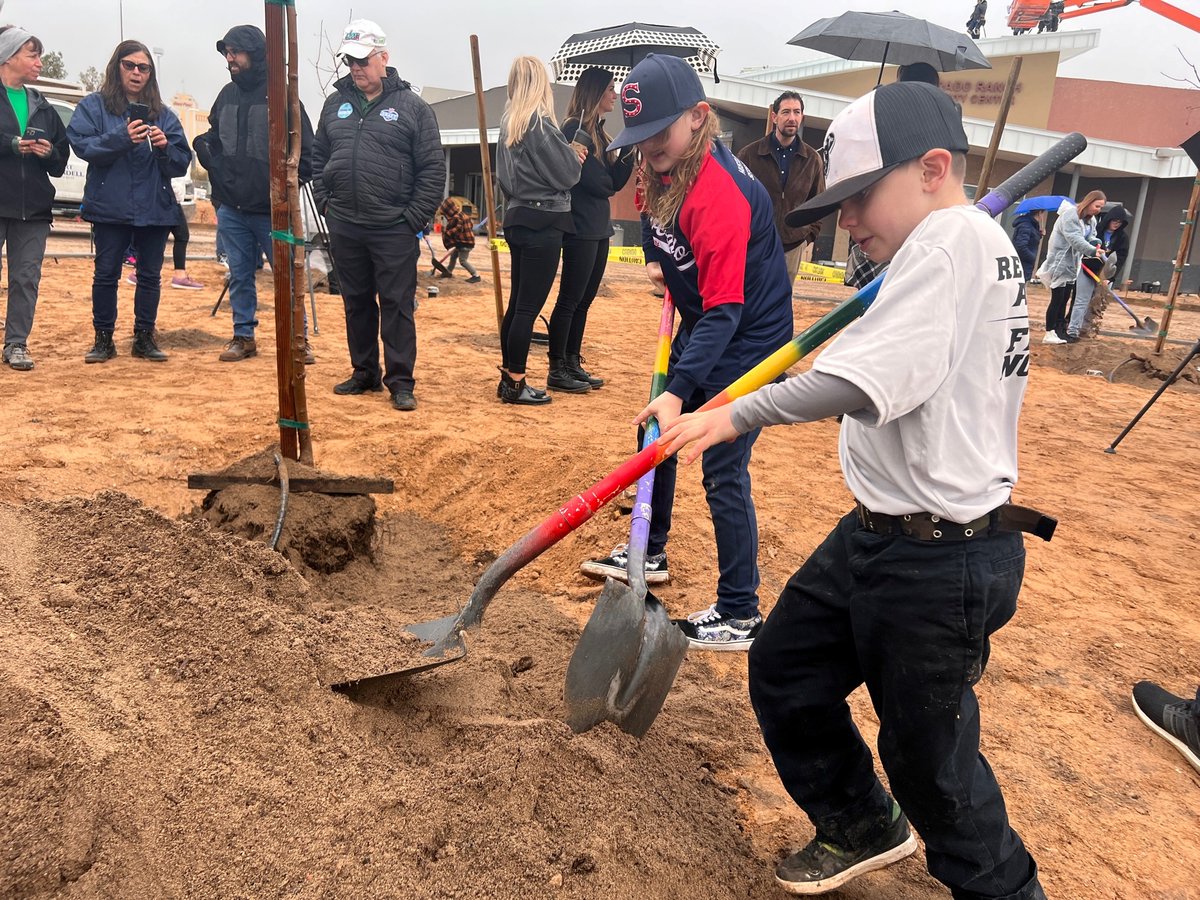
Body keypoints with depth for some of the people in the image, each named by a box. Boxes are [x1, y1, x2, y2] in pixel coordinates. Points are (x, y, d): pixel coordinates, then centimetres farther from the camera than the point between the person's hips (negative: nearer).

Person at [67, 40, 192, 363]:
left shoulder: (164, 114, 13)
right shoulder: (94, 105, 6)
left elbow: (182, 163, 8)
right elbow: (81, 144, -8)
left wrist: (165, 147, -13)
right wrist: (121, 138, -22)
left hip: (155, 208, 2)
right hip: (110, 207, -2)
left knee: (151, 275, 6)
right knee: (106, 274, 1)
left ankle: (144, 337, 17)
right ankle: (103, 339, 11)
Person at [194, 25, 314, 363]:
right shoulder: (227, 96, 11)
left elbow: (305, 150, -7)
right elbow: (213, 140, 23)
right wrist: (203, 146, 2)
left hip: (271, 211, -5)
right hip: (231, 209, 5)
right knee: (239, 275, 11)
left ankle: (299, 338, 13)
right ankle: (243, 336, 21)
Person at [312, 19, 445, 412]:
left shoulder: (412, 107, -2)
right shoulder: (336, 104, 12)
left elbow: (433, 168, -4)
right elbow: (319, 158, 20)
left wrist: (416, 218, -9)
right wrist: (325, 201, 8)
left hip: (394, 230, -5)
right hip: (344, 228, 5)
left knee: (397, 306, -1)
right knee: (356, 303, 12)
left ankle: (400, 381, 6)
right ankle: (364, 372, 24)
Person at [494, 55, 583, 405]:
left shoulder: (509, 122, 12)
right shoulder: (540, 122, -12)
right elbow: (566, 175, -12)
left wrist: (568, 153, 12)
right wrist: (575, 154, 10)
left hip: (517, 218, 8)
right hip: (543, 222, -8)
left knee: (517, 303, 13)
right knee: (529, 307, -4)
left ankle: (508, 378, 20)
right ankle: (515, 384, 1)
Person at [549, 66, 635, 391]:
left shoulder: (599, 131, 17)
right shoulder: (575, 129, -10)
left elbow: (615, 182, 12)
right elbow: (595, 181, -17)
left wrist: (629, 152, -1)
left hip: (599, 229, 9)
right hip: (581, 228, -9)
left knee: (584, 301, 11)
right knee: (569, 300, -4)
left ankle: (573, 364, 19)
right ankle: (557, 369, 2)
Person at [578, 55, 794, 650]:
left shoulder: (720, 194, -30)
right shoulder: (663, 168, -2)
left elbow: (724, 310, -33)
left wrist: (678, 390, -39)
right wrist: (661, 264, 2)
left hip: (747, 341, -10)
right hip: (700, 327, 10)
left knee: (723, 474, -9)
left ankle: (739, 616, 4)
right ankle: (650, 555, 39)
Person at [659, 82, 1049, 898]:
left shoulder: (954, 236, -19)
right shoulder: (980, 246, 12)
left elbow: (867, 382, -32)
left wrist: (741, 414, -25)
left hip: (938, 564, -10)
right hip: (879, 534, 10)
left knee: (929, 759, 7)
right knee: (785, 668, 19)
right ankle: (863, 828, 41)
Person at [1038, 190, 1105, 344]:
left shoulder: (1091, 220, 12)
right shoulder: (1070, 214, -17)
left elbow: (1091, 237, 8)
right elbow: (1075, 239, -27)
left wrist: (1096, 243, -16)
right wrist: (1093, 251, -35)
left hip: (1072, 264, 9)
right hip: (1060, 263, -9)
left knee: (1064, 299, 9)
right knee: (1057, 299, -8)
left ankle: (1059, 331, 13)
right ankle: (1049, 334, -4)